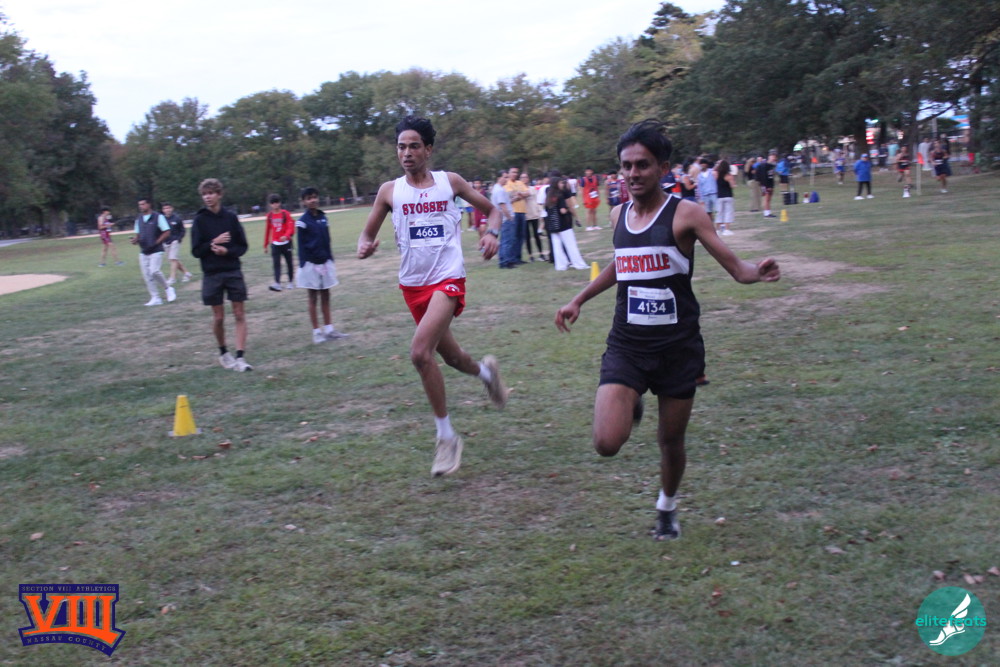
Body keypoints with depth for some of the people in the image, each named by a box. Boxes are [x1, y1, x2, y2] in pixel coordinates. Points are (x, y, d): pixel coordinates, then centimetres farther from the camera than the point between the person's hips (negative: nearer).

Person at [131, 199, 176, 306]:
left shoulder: (158, 217, -4)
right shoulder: (139, 219, 13)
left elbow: (167, 232, -5)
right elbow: (138, 234, 20)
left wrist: (156, 243, -13)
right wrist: (135, 240, -3)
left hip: (156, 251, -6)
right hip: (143, 252, 6)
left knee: (154, 271, -19)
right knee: (146, 275, 1)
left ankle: (167, 289, 5)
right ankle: (155, 298, 9)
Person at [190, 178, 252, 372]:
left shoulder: (231, 217, 1)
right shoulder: (200, 220, -1)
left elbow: (243, 246, 2)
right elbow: (196, 251, -3)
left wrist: (227, 251, -15)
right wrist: (213, 243, -16)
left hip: (234, 272, 1)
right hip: (212, 274, -1)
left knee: (239, 315, -4)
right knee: (218, 317, 6)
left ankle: (240, 357, -4)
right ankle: (223, 353, 26)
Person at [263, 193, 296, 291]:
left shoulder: (285, 214, -6)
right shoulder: (269, 215, 4)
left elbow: (290, 227, -14)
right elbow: (267, 230, 11)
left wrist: (286, 236, -35)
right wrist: (265, 245, 14)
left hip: (286, 243, -2)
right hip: (275, 244, 2)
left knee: (289, 263, 9)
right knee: (276, 264, -10)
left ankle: (291, 281, 25)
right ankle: (277, 283, -19)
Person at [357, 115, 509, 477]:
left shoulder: (450, 182, -1)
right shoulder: (390, 191, 3)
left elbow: (492, 209, 10)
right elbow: (368, 232, 10)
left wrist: (491, 233, -12)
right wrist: (365, 245, -14)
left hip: (448, 279, -4)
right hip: (412, 284, 4)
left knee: (420, 352, -22)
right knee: (449, 355, 17)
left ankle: (447, 436, -8)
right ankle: (485, 371, 54)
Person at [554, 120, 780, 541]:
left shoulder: (685, 214, -9)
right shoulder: (619, 214, 5)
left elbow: (734, 266, -15)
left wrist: (758, 272, -36)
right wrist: (579, 301, 28)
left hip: (678, 348, -3)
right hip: (626, 347, 3)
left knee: (671, 441, 11)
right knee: (607, 443, -15)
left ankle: (667, 509, 41)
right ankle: (631, 405, 21)